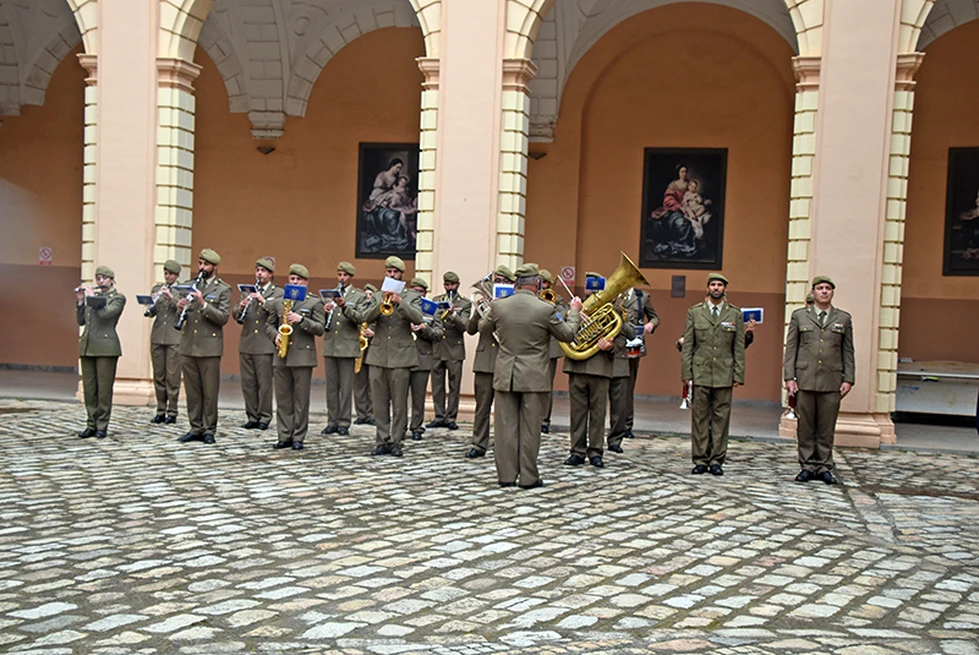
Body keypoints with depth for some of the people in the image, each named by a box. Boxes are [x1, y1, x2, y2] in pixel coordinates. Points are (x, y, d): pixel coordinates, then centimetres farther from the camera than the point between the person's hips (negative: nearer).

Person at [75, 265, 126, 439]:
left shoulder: (118, 298, 1)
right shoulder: (92, 295, 17)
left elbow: (105, 313, -17)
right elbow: (81, 320, 14)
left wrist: (92, 298, -5)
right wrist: (80, 301, 3)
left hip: (106, 346, -6)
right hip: (87, 346, 6)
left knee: (104, 387, -4)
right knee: (88, 387, 6)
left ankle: (102, 426, 2)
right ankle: (91, 424, 13)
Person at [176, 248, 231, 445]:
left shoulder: (223, 290, 0)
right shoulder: (188, 286, 14)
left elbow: (223, 318, -10)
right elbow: (181, 315, 16)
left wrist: (203, 304, -21)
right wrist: (180, 308, -7)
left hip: (209, 347, -4)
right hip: (188, 346, 5)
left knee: (210, 392, 0)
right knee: (192, 391, 9)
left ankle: (209, 430, 7)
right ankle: (195, 428, 16)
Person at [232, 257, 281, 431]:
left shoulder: (278, 293, 3)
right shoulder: (248, 291, 17)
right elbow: (235, 315, 13)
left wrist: (263, 301, -22)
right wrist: (240, 308, -8)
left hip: (265, 345, -5)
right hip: (246, 344, 5)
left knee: (264, 383, -3)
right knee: (248, 383, 7)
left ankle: (264, 418, 6)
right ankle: (252, 417, 15)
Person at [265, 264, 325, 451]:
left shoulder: (314, 303, 4)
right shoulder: (277, 302, 14)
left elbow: (320, 329, -3)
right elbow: (269, 325, 17)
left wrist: (301, 319, -15)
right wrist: (275, 336, -4)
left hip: (303, 356, -3)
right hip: (281, 357, 4)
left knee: (301, 400, 0)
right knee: (282, 399, 5)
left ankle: (298, 438, 6)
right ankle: (285, 437, 11)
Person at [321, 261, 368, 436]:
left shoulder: (360, 297, 4)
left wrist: (345, 307, -25)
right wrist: (324, 311, -9)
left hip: (348, 346, -4)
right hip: (329, 346, 4)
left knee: (346, 387, -2)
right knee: (331, 386, 7)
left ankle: (343, 423, 3)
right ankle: (332, 422, 13)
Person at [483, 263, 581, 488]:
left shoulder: (498, 305, -3)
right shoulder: (546, 309, -12)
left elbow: (483, 326, 16)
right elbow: (567, 335, 2)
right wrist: (574, 312, 18)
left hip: (505, 375, 3)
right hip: (533, 376, -3)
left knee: (506, 426, 8)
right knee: (530, 428, 4)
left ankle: (506, 475, 13)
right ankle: (528, 477, 10)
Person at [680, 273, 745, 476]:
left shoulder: (735, 314, 8)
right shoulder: (694, 312, 7)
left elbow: (739, 348, 7)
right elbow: (687, 345, 6)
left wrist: (738, 375, 0)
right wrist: (686, 373, -1)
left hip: (724, 375, 0)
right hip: (700, 373, 0)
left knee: (721, 417, 2)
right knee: (700, 417, 1)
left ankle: (716, 460, 9)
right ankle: (700, 459, 9)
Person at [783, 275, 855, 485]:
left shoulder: (844, 319, 11)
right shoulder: (799, 316, 8)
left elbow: (848, 352, 10)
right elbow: (790, 349, 5)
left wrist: (848, 379, 2)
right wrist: (789, 377, -2)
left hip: (832, 381, 1)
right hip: (805, 380, 0)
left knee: (827, 428, 3)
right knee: (806, 426, 3)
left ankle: (824, 467, 12)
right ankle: (808, 466, 12)